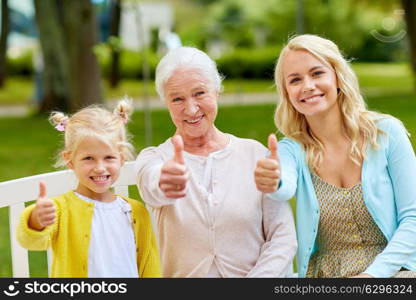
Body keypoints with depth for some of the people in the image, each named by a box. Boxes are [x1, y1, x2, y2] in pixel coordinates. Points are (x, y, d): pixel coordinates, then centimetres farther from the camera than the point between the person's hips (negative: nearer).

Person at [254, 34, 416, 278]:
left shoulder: (386, 132, 1)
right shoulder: (292, 149, 5)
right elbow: (287, 188, -19)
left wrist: (375, 272, -12)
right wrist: (274, 184, -43)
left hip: (391, 270, -2)